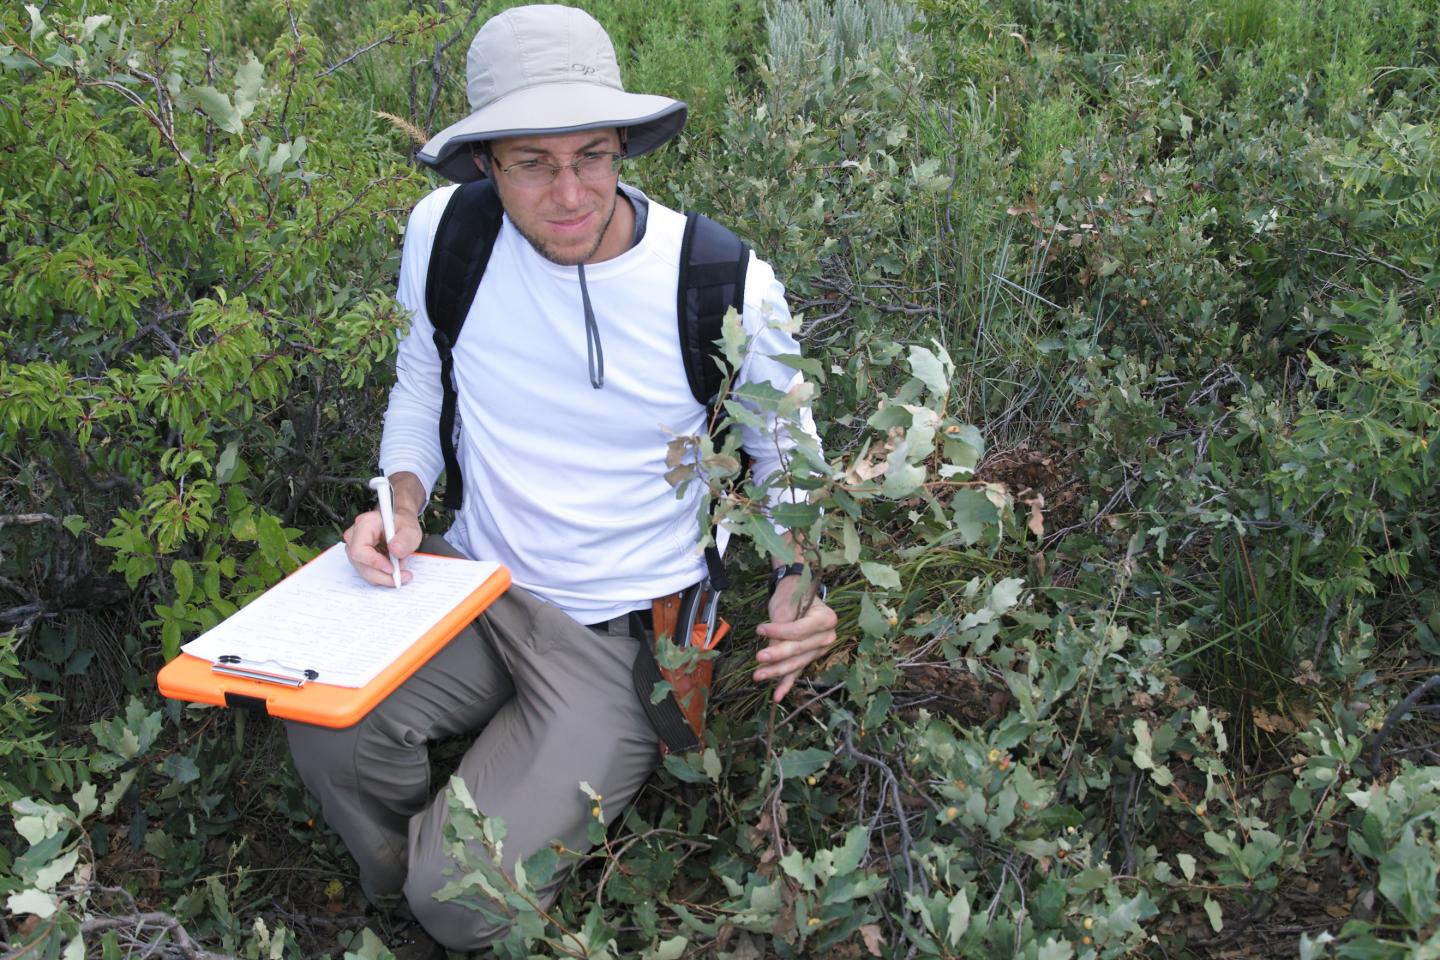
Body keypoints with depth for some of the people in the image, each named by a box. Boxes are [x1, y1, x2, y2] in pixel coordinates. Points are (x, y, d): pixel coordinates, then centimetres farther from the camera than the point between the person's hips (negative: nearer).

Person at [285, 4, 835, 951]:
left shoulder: (730, 291, -17)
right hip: (474, 584, 4)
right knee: (330, 732, -26)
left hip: (628, 635, -3)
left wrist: (802, 590, -20)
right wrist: (403, 500, -10)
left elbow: (795, 466, 0)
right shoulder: (446, 232, -9)